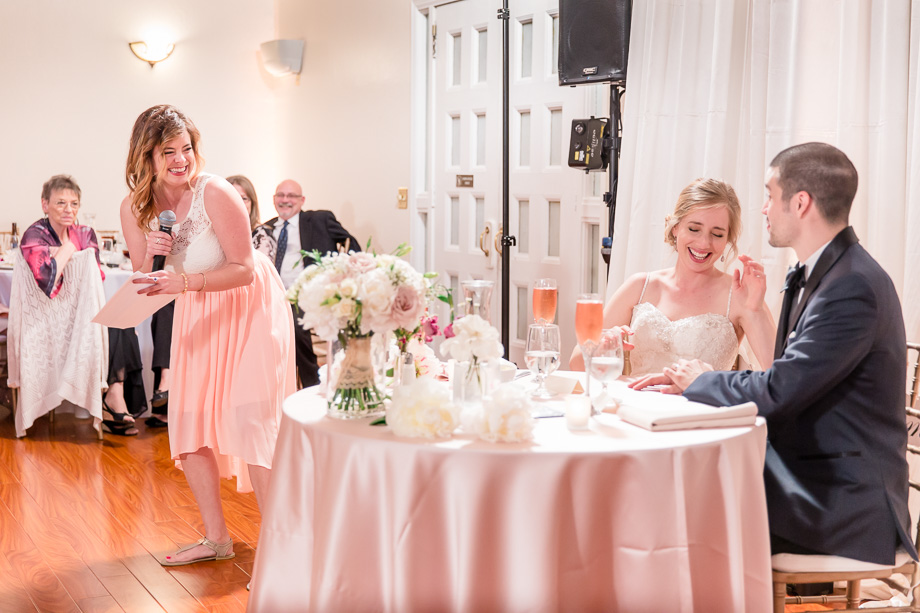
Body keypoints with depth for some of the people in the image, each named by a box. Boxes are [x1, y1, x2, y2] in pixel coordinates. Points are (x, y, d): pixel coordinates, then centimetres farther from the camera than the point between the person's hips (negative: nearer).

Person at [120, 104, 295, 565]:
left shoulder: (214, 193, -24)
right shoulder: (134, 208, -6)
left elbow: (244, 270, -22)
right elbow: (144, 287, -1)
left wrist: (184, 281, -36)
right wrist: (150, 256, -22)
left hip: (249, 307, -6)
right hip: (197, 317, 6)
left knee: (249, 418, -13)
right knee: (188, 423, 4)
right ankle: (216, 538, 18)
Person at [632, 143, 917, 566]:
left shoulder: (853, 287, -21)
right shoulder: (813, 276, 11)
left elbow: (778, 392, -24)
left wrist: (702, 382, -5)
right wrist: (689, 383, 3)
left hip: (843, 507, -9)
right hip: (804, 476, 9)